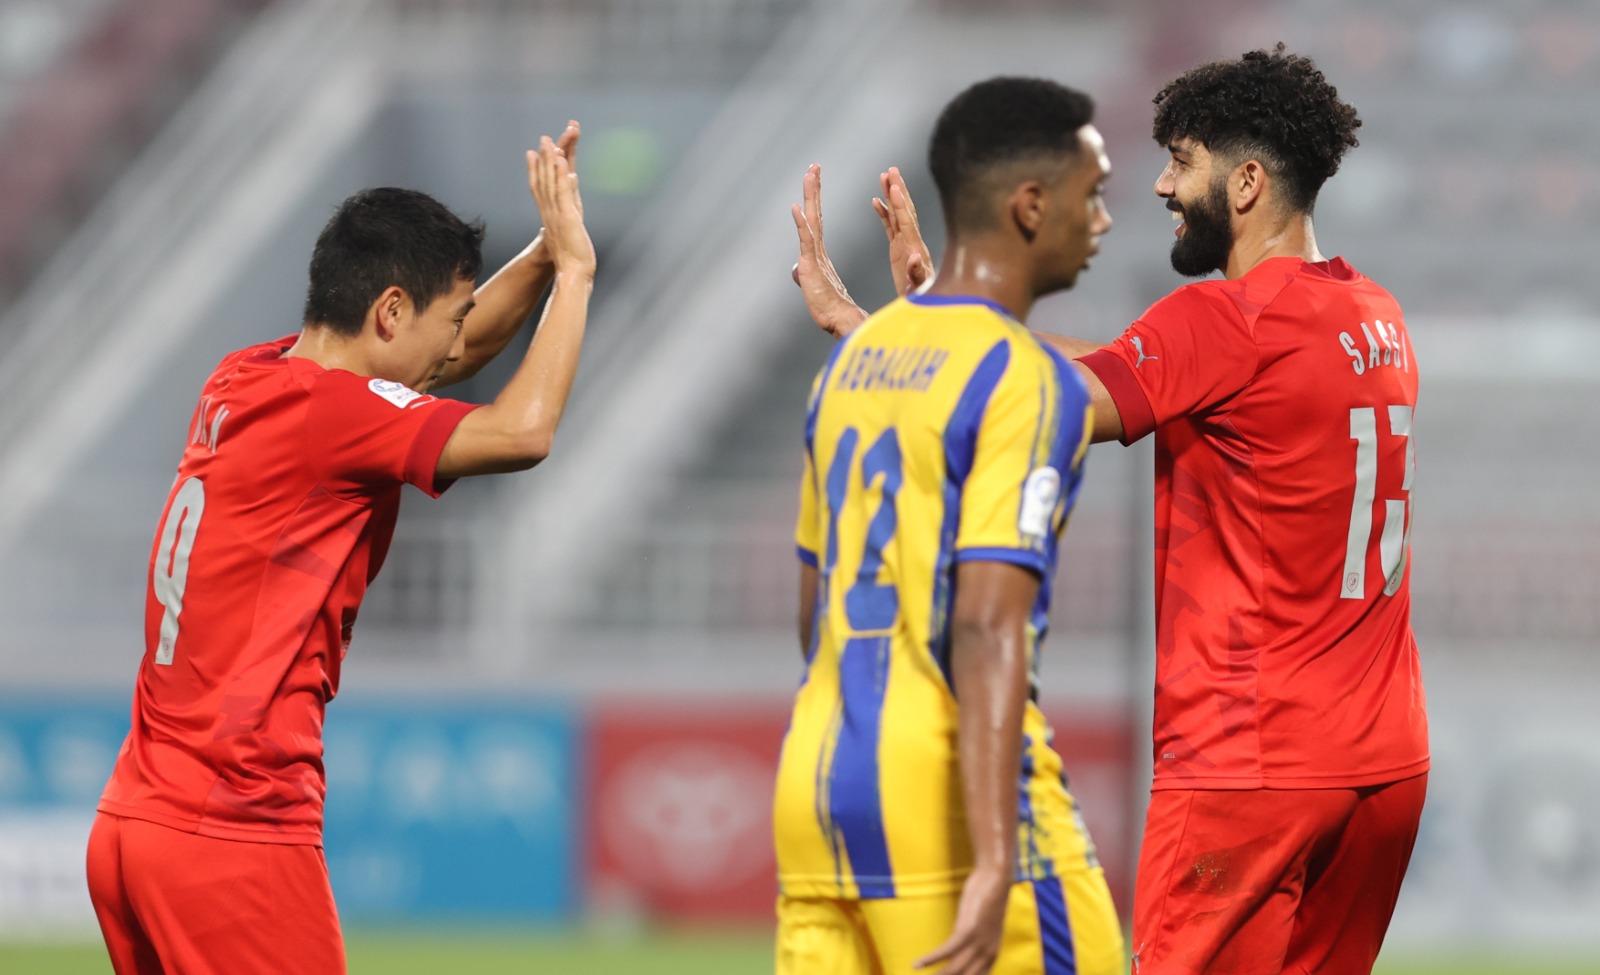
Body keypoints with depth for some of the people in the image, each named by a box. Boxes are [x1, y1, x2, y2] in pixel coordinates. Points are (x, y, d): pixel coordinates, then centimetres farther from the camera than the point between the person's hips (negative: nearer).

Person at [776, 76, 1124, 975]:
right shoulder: (1029, 382, -10)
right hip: (948, 794, -8)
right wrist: (994, 867, -24)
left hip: (817, 777, 8)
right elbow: (986, 630, -20)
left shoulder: (853, 362, 15)